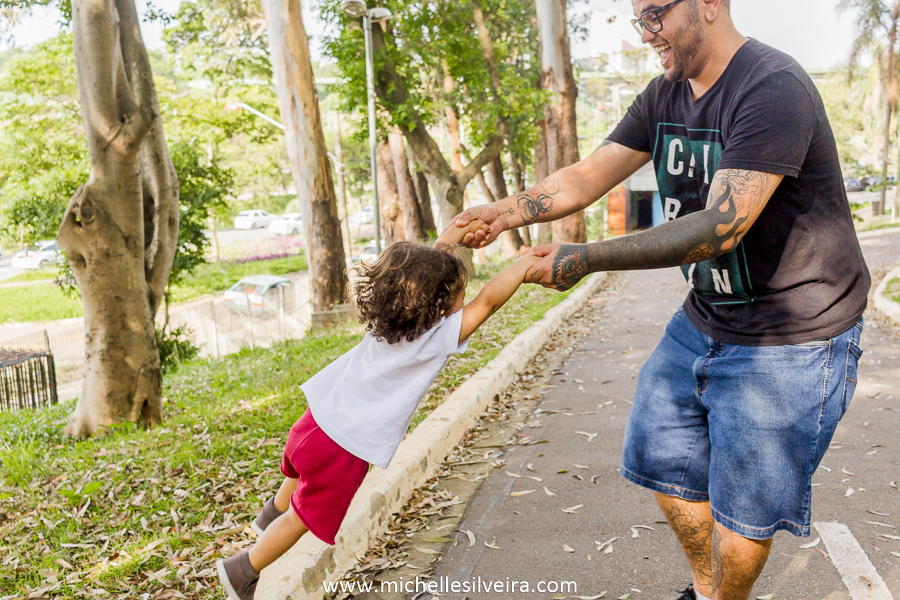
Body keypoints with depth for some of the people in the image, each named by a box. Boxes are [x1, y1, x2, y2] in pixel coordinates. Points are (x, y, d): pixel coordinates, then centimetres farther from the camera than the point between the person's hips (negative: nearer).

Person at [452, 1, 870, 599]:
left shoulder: (773, 90, -23)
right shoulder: (665, 96, 4)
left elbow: (720, 227, -32)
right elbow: (590, 174, 1)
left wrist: (586, 259, -33)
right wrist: (508, 211, -15)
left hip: (790, 336, -8)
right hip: (704, 320, 8)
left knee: (743, 506, 2)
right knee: (665, 460, 16)